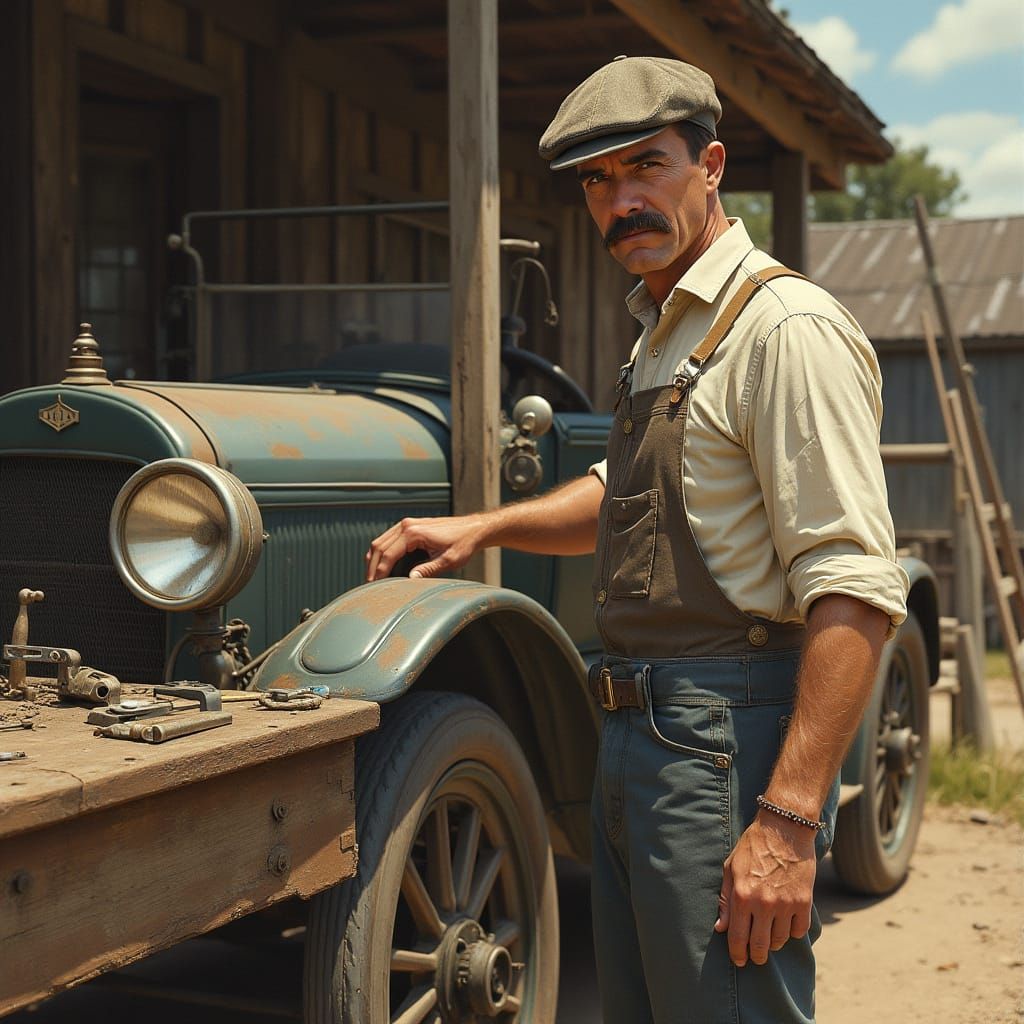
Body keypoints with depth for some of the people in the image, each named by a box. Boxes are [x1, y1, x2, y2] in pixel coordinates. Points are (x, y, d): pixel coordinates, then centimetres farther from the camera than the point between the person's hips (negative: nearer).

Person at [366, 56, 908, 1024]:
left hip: (725, 746, -10)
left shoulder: (786, 328, -14)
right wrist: (481, 527, 22)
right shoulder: (664, 332, 18)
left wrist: (788, 821, -27)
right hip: (634, 735, 10)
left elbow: (855, 590, -22)